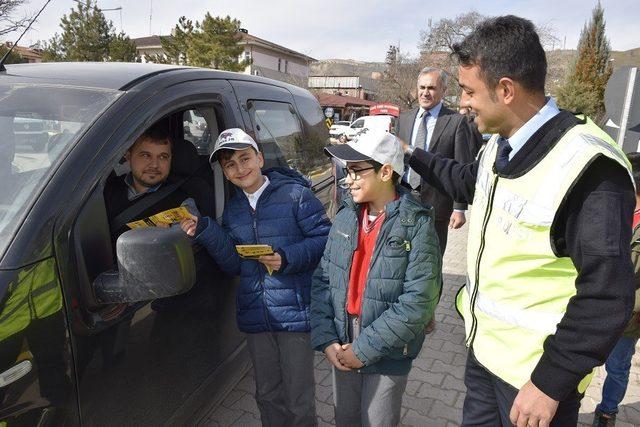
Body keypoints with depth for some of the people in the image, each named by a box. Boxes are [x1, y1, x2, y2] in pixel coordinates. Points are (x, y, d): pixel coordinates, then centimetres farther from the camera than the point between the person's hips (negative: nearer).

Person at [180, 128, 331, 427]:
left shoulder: (295, 193, -7)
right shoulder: (232, 209, 11)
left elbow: (324, 238, -10)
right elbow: (234, 265, 5)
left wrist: (288, 258, -23)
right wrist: (205, 233, -7)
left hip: (293, 312, -5)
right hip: (255, 316, 6)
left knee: (299, 401, 8)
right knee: (267, 396, 22)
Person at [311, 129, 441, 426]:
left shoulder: (416, 225, -17)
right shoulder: (345, 218, -2)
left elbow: (419, 301, -21)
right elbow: (322, 281, 0)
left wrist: (366, 349, -18)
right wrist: (326, 339, -8)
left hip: (388, 357, -4)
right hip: (342, 349, 4)